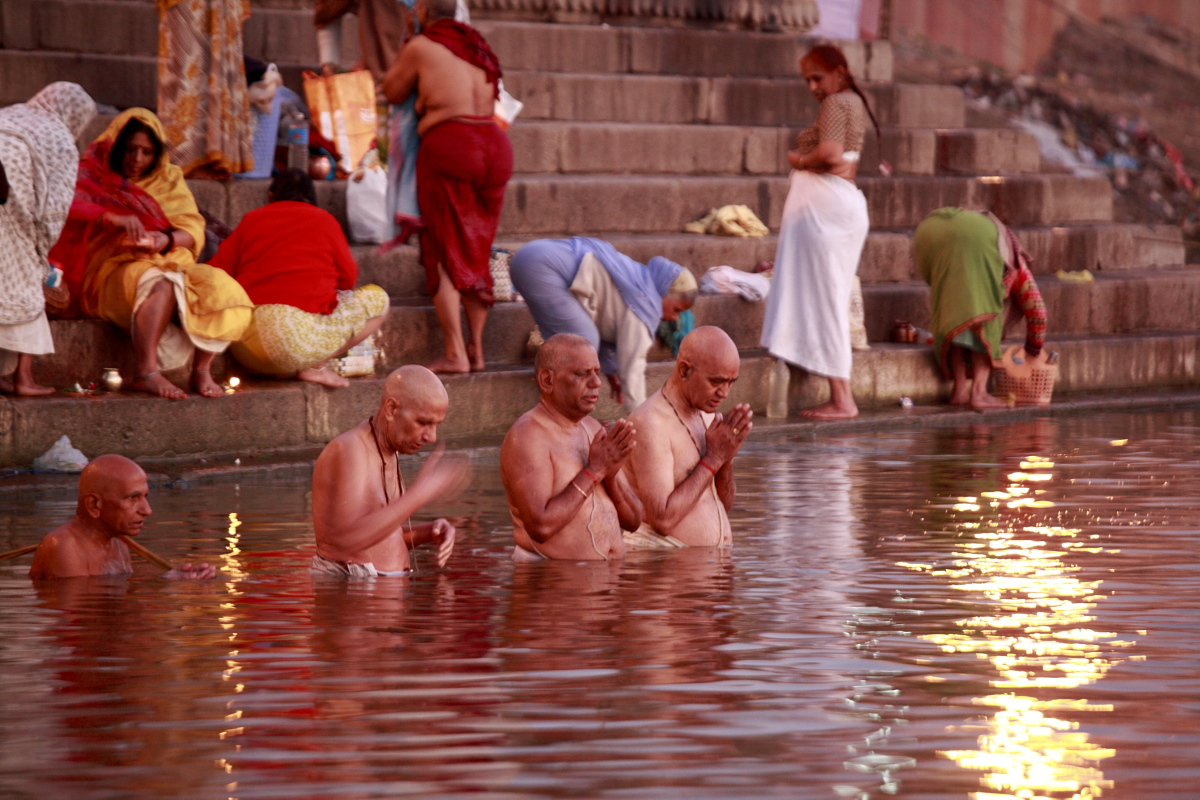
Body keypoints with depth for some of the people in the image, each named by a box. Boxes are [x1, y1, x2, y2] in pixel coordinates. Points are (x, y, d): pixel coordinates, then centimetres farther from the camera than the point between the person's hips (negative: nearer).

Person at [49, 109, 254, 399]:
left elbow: (193, 231, 6)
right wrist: (113, 219, -32)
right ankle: (146, 372, -47)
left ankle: (202, 370, -21)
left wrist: (166, 241, -17)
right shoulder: (94, 176, 9)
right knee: (162, 285, -38)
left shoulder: (169, 179, 20)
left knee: (219, 286, -26)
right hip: (115, 269, -4)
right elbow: (70, 206, -15)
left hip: (170, 261, 4)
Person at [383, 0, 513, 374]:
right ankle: (477, 350, 13)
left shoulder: (421, 46, 0)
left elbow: (393, 92, 12)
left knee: (444, 252, -3)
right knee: (477, 252, 13)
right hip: (495, 146, 6)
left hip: (448, 145, -6)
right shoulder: (476, 47, 16)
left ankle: (455, 353, -10)